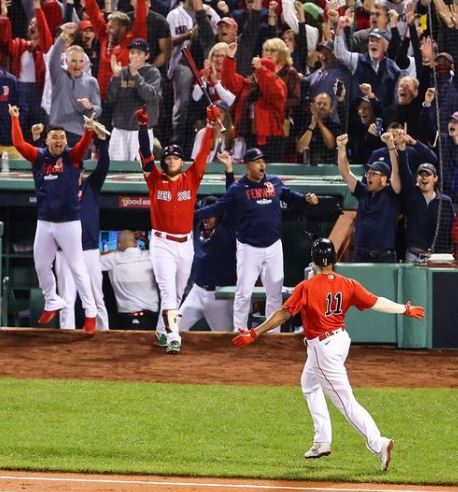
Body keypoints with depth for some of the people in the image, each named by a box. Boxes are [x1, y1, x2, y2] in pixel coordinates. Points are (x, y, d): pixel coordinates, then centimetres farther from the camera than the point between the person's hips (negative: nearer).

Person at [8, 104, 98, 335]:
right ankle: (52, 303, 34)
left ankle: (90, 313, 0)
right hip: (44, 223, 4)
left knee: (77, 267, -3)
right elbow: (19, 143, -4)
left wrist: (89, 131, -42)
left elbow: (83, 145, -23)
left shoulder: (71, 157, -4)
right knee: (41, 266, 13)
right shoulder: (39, 157, 4)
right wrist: (15, 118, -3)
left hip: (69, 223, -4)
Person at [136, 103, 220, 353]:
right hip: (162, 243, -3)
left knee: (178, 293, 14)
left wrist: (211, 124, -9)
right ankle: (173, 337, -21)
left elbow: (204, 152, -1)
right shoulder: (156, 180, -1)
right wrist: (143, 126, -19)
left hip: (186, 244, 3)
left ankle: (162, 330, 31)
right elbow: (145, 153, -9)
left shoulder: (191, 179, 4)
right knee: (168, 290, -13)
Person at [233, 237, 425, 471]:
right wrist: (405, 310, 14)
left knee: (346, 402, -8)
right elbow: (376, 302, 0)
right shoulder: (347, 285, -3)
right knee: (309, 384, 30)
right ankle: (322, 442, 30)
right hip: (341, 339, 8)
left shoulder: (306, 287, -18)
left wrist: (254, 333, -15)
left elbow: (283, 314, -19)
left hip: (323, 347, -8)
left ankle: (378, 443, -19)